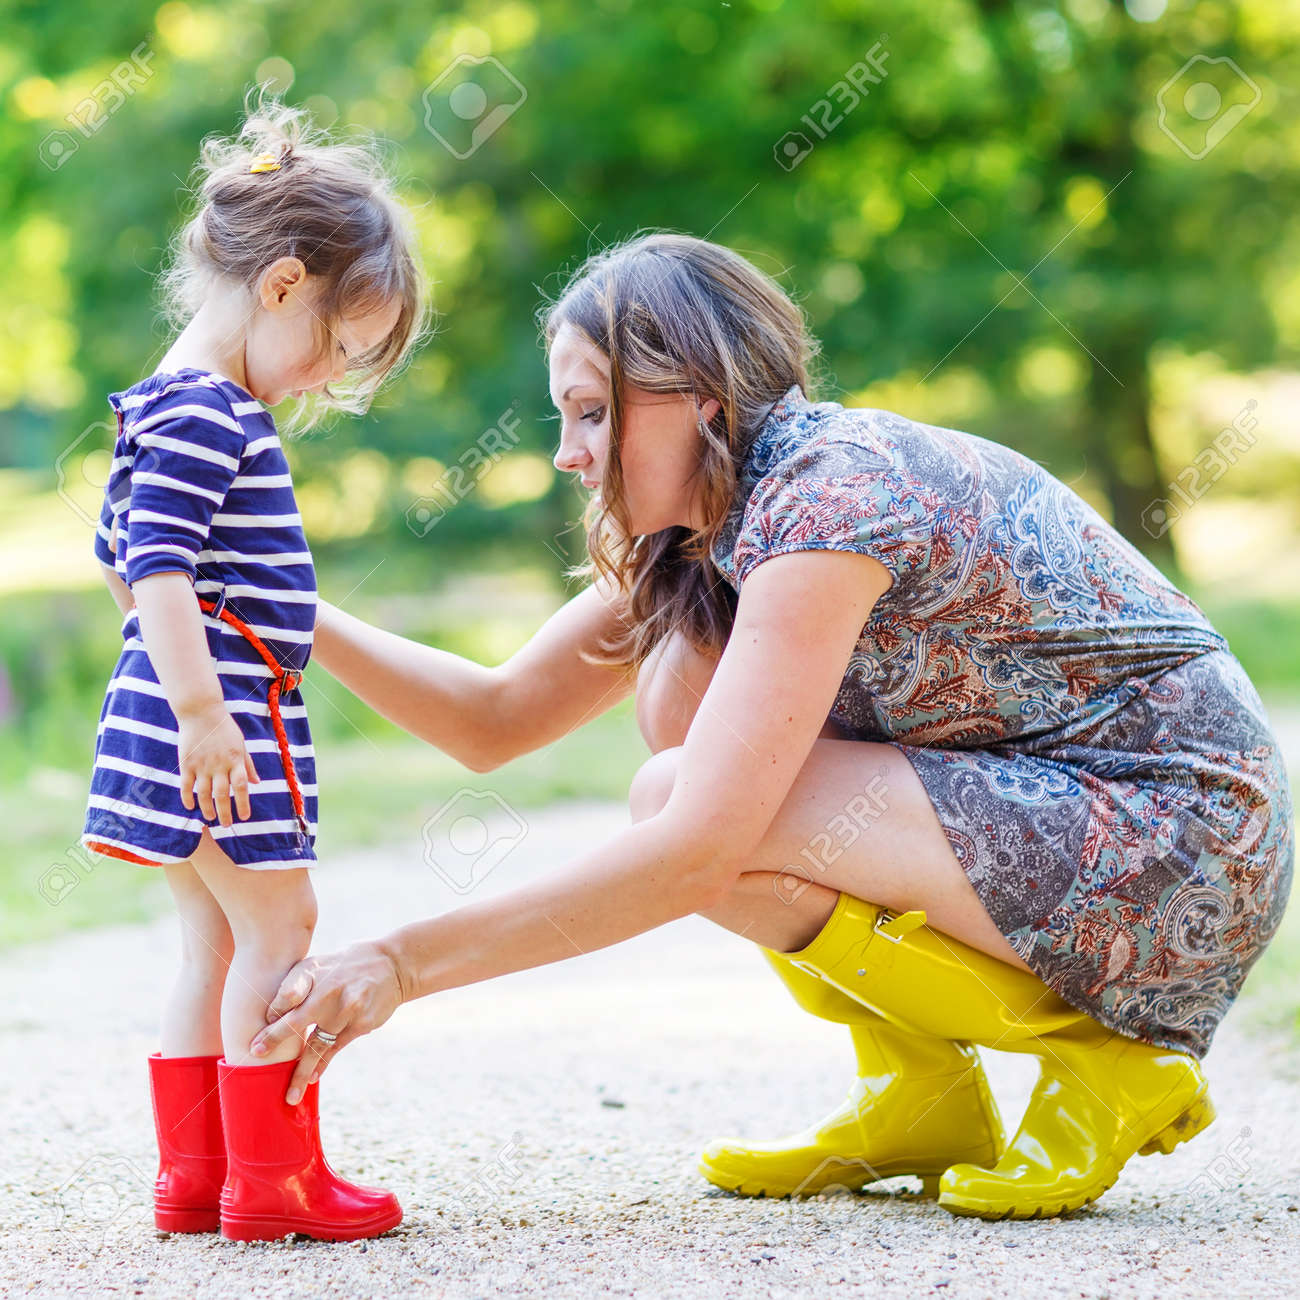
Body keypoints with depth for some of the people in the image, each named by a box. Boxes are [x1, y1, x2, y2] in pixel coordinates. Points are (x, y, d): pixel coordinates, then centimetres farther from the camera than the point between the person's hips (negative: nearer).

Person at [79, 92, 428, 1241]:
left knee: (217, 944, 13)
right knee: (278, 929, -4)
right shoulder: (205, 417, -15)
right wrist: (200, 709, -27)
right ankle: (273, 1179, 0)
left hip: (201, 709, 10)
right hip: (220, 721, -10)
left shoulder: (175, 406, 17)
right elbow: (157, 567, -24)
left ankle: (193, 1175, 17)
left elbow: (119, 559, 25)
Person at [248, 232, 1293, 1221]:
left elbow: (695, 849, -29)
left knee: (698, 800, -18)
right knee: (687, 681, -1)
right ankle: (921, 1097, 4)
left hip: (1179, 843, -9)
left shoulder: (833, 492, -21)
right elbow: (498, 718, 11)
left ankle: (1099, 1057, -7)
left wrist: (403, 963, -26)